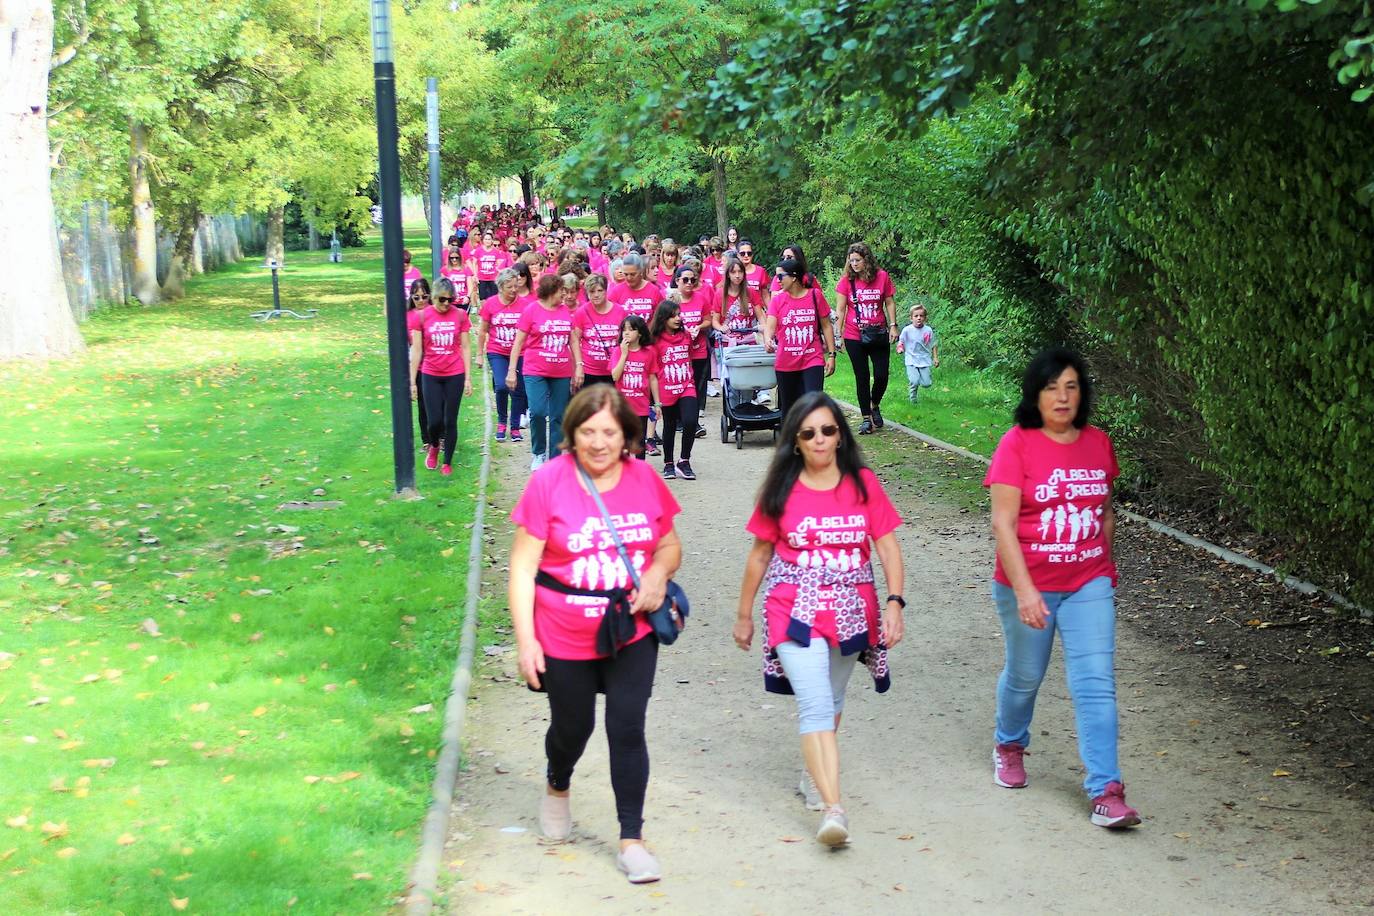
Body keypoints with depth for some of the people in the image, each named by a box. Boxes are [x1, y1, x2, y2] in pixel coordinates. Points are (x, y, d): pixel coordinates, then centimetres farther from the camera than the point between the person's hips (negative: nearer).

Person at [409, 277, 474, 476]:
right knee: (435, 420, -3)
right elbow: (416, 350, -1)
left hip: (455, 376, 0)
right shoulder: (422, 316, -5)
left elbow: (465, 348, 2)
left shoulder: (460, 315, -4)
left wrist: (468, 378, 1)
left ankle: (447, 462, 20)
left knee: (450, 421, 5)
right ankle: (433, 446, 30)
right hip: (430, 376, 0)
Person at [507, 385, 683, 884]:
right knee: (572, 728, 17)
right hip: (565, 640, -1)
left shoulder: (645, 479, -3)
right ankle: (557, 787, 51)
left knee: (627, 731, -1)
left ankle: (632, 839, 11)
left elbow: (670, 545, 11)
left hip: (632, 634, 1)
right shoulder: (549, 482, -13)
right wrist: (525, 639, -14)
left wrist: (659, 573, -12)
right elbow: (522, 566, -10)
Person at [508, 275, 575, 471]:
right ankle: (539, 453, 4)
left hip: (561, 373, 4)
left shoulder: (566, 310, 7)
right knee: (537, 412, -16)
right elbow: (518, 342, 0)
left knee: (558, 417, 6)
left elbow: (573, 340, 14)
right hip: (535, 372, -4)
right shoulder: (531, 310, -3)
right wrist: (511, 371, -3)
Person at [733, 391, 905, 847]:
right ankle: (833, 809, -22)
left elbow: (888, 548, -1)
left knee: (830, 701, 17)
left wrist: (895, 602, -15)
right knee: (816, 706, -15)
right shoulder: (782, 491, 0)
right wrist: (744, 614, 13)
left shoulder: (864, 484, 1)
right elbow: (760, 555, 8)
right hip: (796, 610, -2)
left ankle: (814, 775, 41)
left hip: (851, 610, 2)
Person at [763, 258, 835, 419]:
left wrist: (831, 355, 3)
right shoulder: (777, 300, 3)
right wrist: (767, 340, -30)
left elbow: (826, 326, 6)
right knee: (789, 409, 10)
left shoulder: (815, 295, 1)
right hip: (785, 365, 2)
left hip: (813, 361, -2)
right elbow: (770, 327, -7)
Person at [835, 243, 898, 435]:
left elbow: (890, 302, 5)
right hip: (855, 337, -1)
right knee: (862, 377, 4)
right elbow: (840, 309, -2)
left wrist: (893, 325, -3)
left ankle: (875, 406, 28)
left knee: (882, 375, 0)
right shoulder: (846, 281, -3)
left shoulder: (882, 277, -2)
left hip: (878, 334, 1)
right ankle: (866, 418, 12)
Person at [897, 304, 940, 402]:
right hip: (911, 361, -2)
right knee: (914, 382, -19)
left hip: (924, 360, 2)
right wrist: (900, 348, -17)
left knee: (926, 384, -5)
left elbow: (934, 345, 10)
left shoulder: (928, 330, -1)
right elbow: (900, 342, 4)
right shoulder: (907, 330, -7)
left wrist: (935, 358, 6)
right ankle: (913, 398, 11)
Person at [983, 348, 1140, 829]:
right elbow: (1002, 523, -17)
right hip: (1026, 586, -3)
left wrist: (1104, 563, 15)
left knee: (1096, 684, -7)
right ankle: (1009, 744, 46)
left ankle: (1106, 791, -7)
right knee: (1025, 676, 16)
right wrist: (1024, 590, -24)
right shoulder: (1017, 445, -12)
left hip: (1089, 584, 3)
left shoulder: (1098, 443, 2)